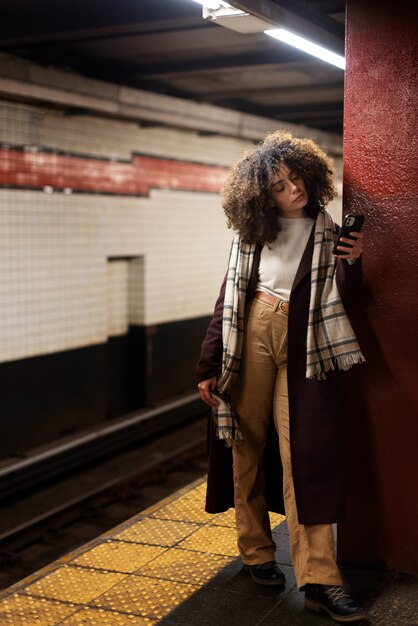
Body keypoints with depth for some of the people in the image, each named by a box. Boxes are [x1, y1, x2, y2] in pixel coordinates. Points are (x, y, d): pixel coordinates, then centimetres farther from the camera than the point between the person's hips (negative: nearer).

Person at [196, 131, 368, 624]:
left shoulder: (327, 233, 8)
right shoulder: (252, 232, 8)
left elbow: (342, 300, 6)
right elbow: (228, 299, 6)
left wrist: (352, 262, -14)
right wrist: (208, 366, 3)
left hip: (302, 346, -1)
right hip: (252, 335, 1)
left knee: (305, 456, -6)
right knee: (246, 445, 6)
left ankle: (318, 579, -5)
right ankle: (255, 551, 22)